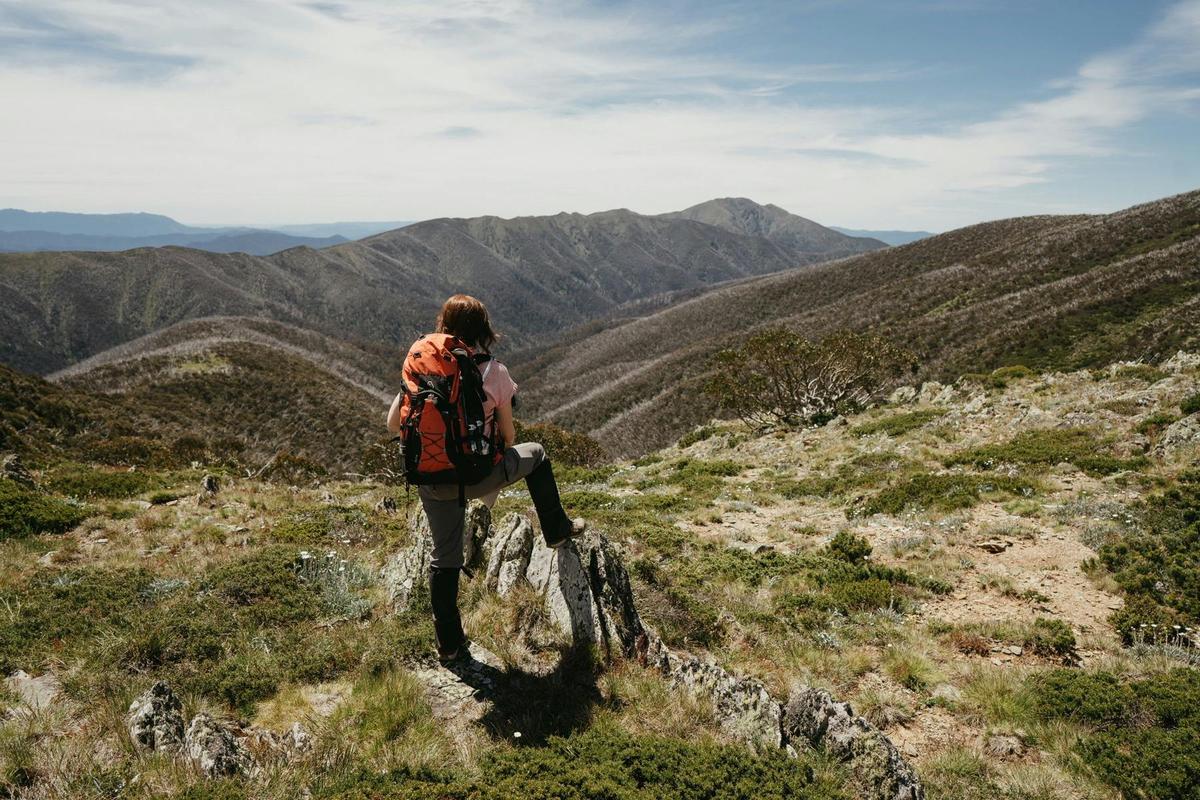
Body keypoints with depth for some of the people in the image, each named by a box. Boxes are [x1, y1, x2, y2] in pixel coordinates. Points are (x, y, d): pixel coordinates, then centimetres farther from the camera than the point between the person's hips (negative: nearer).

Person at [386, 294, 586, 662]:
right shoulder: (494, 373, -12)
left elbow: (394, 424, 0)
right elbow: (508, 436, -4)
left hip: (432, 479, 3)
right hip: (478, 476, -3)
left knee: (444, 558, 20)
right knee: (535, 454, 26)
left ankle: (449, 644, 31)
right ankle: (556, 530, 40)